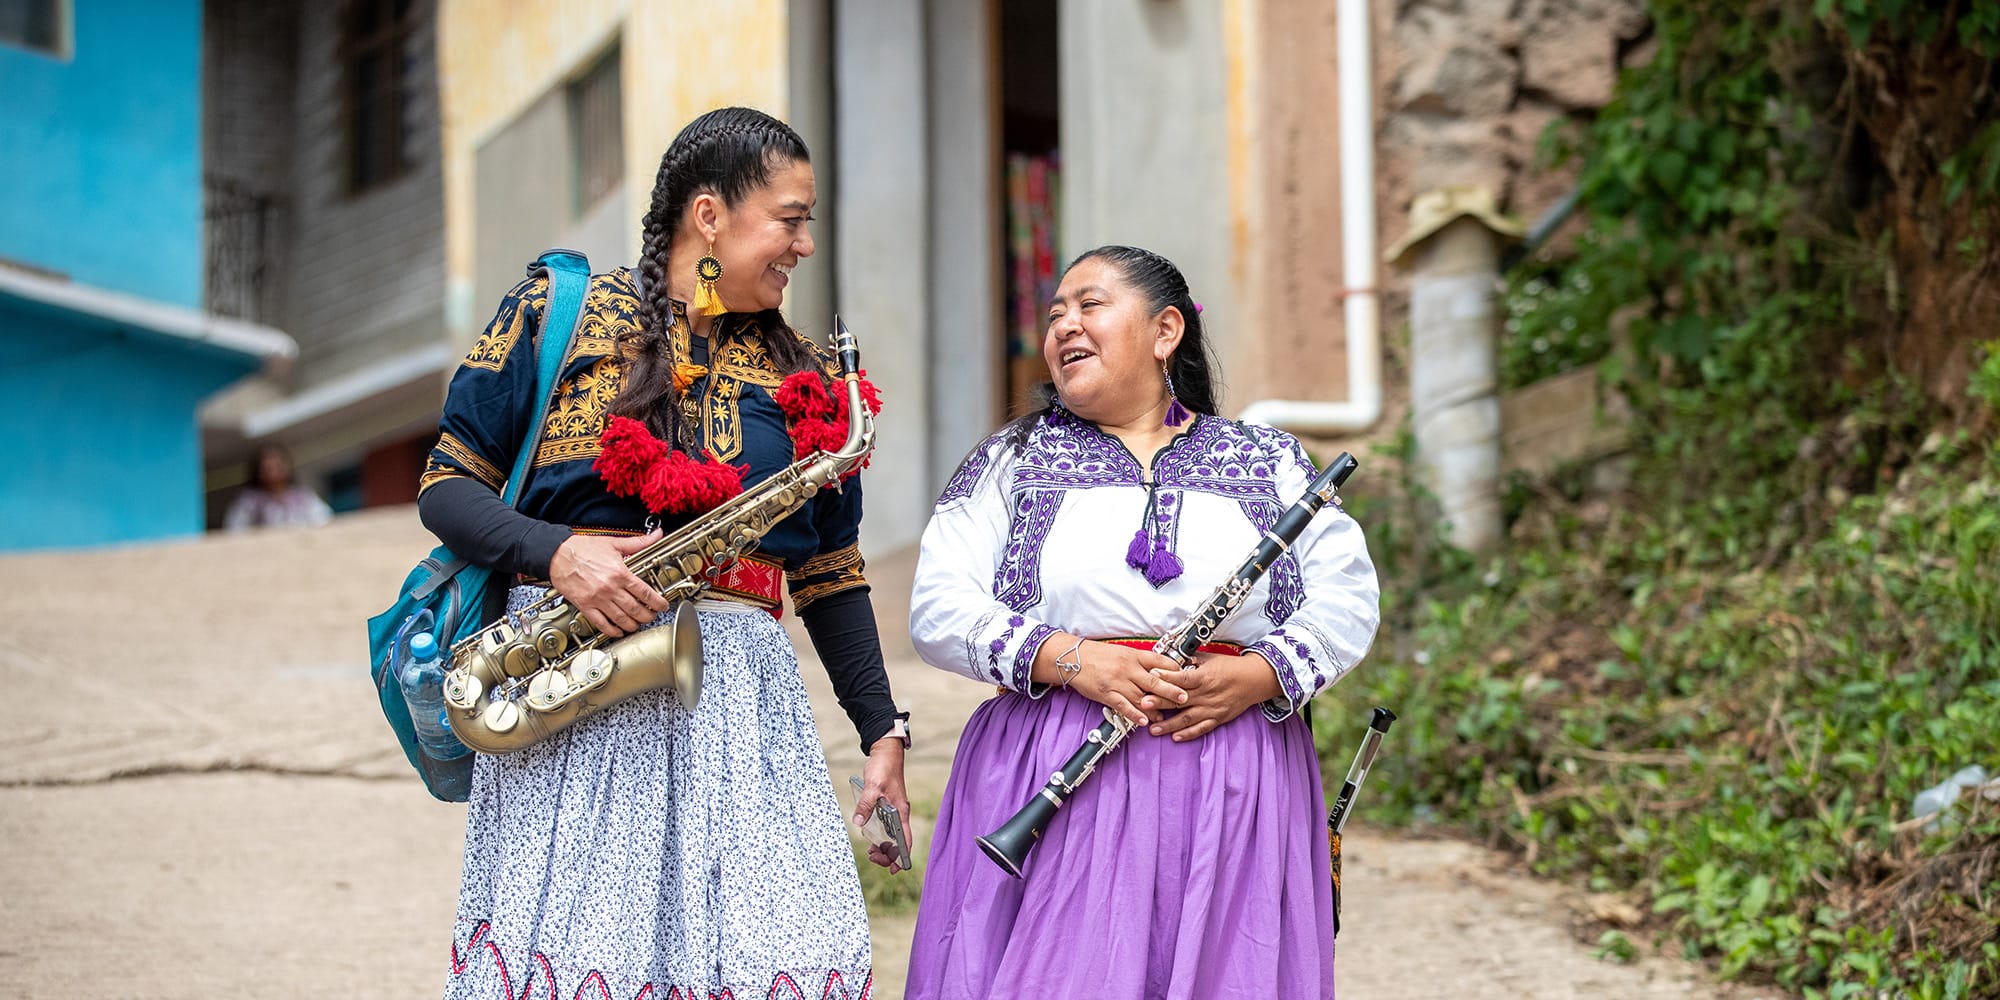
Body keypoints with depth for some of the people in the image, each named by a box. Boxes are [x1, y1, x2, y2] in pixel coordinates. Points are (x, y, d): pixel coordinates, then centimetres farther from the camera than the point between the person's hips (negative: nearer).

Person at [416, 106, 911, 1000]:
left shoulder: (801, 375, 16)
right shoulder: (557, 315, 5)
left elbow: (829, 575, 18)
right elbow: (446, 487, 4)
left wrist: (883, 733, 12)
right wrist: (558, 552, -14)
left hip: (737, 699, 3)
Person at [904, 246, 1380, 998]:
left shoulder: (1269, 463, 14)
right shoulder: (1012, 462, 12)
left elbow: (1349, 598, 7)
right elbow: (939, 607, 1)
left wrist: (1256, 676, -12)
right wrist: (1071, 660, -14)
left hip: (1237, 795, 1)